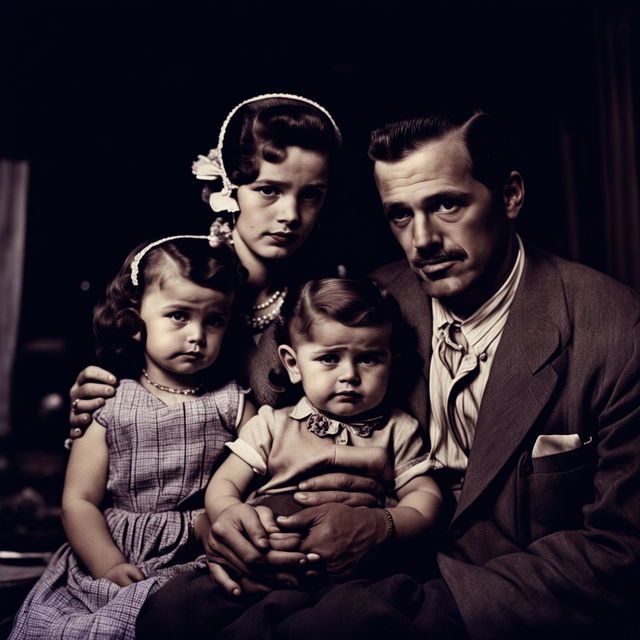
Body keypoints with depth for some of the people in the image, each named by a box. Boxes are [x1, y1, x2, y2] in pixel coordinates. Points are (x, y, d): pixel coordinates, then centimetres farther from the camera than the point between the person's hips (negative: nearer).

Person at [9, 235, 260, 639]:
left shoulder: (233, 404, 3)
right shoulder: (109, 405, 4)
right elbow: (79, 501, 1)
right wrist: (109, 567, -13)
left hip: (199, 561, -2)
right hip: (111, 555, 2)